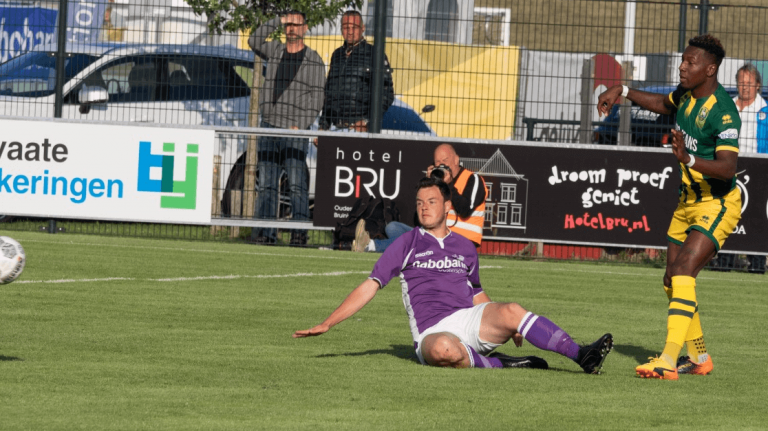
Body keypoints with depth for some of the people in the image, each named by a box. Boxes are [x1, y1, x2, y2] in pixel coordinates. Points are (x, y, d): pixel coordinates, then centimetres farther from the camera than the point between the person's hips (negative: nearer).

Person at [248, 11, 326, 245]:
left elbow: (316, 97, -3)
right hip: (269, 127, 4)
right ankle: (266, 232, 2)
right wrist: (277, 21, -2)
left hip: (296, 131, -4)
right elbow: (254, 41, 0)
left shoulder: (313, 60, 2)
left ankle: (299, 232, -17)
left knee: (297, 183, -13)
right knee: (267, 184, 2)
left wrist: (301, 125, -12)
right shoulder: (275, 51, 15)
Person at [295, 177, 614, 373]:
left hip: (470, 320, 3)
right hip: (432, 332, -3)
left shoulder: (465, 248, 20)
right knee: (443, 349, -42)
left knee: (511, 311, -28)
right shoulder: (406, 245, 10)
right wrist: (326, 325, 1)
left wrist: (509, 327, 18)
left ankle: (581, 356, -30)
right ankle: (497, 364, -23)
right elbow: (369, 288, 8)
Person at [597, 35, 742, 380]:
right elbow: (663, 104, 27)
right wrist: (622, 91, 16)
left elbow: (727, 167, -33)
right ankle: (698, 358, 26)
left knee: (683, 271, -23)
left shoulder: (723, 112, -25)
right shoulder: (687, 93, 1)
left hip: (717, 204, -9)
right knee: (672, 280, 11)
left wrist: (689, 159, -49)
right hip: (688, 201, 9)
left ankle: (668, 361, -31)